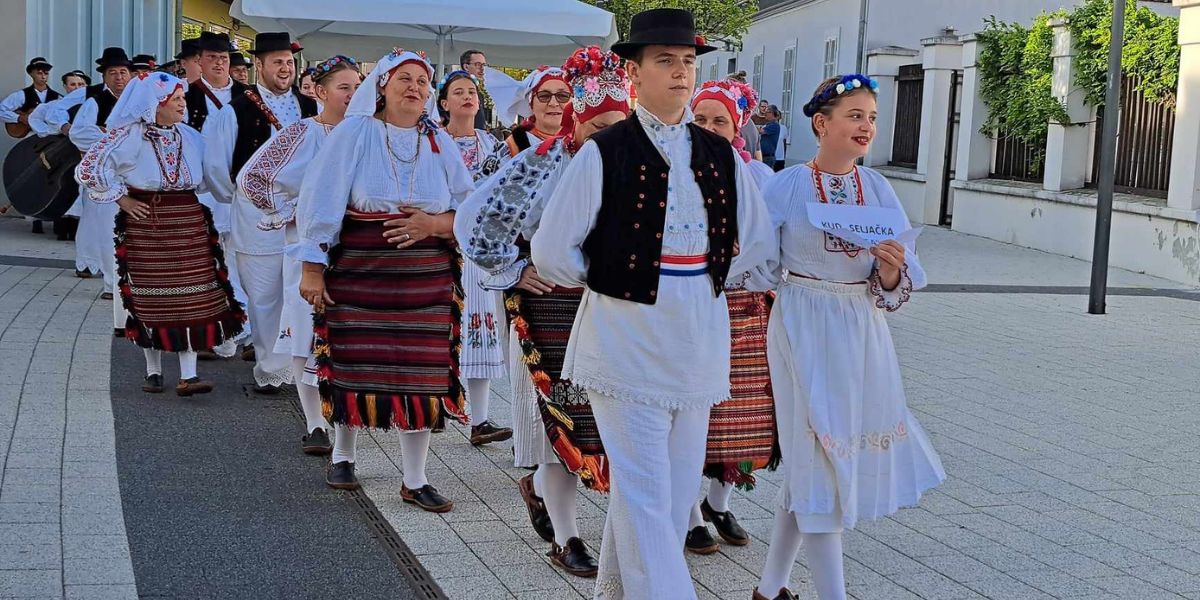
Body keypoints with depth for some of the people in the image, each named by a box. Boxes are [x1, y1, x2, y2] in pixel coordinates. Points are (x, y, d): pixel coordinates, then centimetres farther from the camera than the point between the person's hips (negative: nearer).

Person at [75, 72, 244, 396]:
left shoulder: (190, 137, 11)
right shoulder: (129, 135, -6)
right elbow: (89, 168, -8)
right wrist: (121, 198, -7)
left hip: (189, 224, 4)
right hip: (146, 225, -4)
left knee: (191, 298, -4)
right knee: (151, 298, 4)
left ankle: (188, 375, -4)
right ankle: (153, 370, 17)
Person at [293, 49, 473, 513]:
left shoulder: (440, 144, 8)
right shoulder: (354, 134, -1)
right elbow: (322, 200, -4)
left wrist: (435, 223, -10)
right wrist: (312, 266, -10)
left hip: (425, 281, 2)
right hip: (358, 276, -2)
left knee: (420, 376, 1)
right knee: (356, 366, 2)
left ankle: (414, 481, 11)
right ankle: (345, 453, 28)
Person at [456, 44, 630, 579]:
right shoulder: (539, 165, -9)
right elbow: (474, 218, -9)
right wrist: (513, 271, -7)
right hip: (550, 309, -4)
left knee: (593, 412, 7)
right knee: (560, 414, 1)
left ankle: (538, 486, 36)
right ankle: (566, 538, 12)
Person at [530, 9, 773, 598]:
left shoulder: (720, 155, 8)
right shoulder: (605, 152, -7)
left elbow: (754, 239, 19)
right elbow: (551, 252, -6)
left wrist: (703, 280, 11)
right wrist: (609, 281, 3)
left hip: (699, 338, 5)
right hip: (626, 334, -5)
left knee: (677, 486, 12)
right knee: (643, 490, -6)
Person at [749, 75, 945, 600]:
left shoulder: (877, 189, 4)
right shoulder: (786, 187, -7)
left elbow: (897, 285, 2)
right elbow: (760, 266, -2)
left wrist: (892, 269, -17)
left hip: (862, 334, 5)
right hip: (804, 332, -4)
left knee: (806, 461, 13)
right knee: (820, 460, -3)